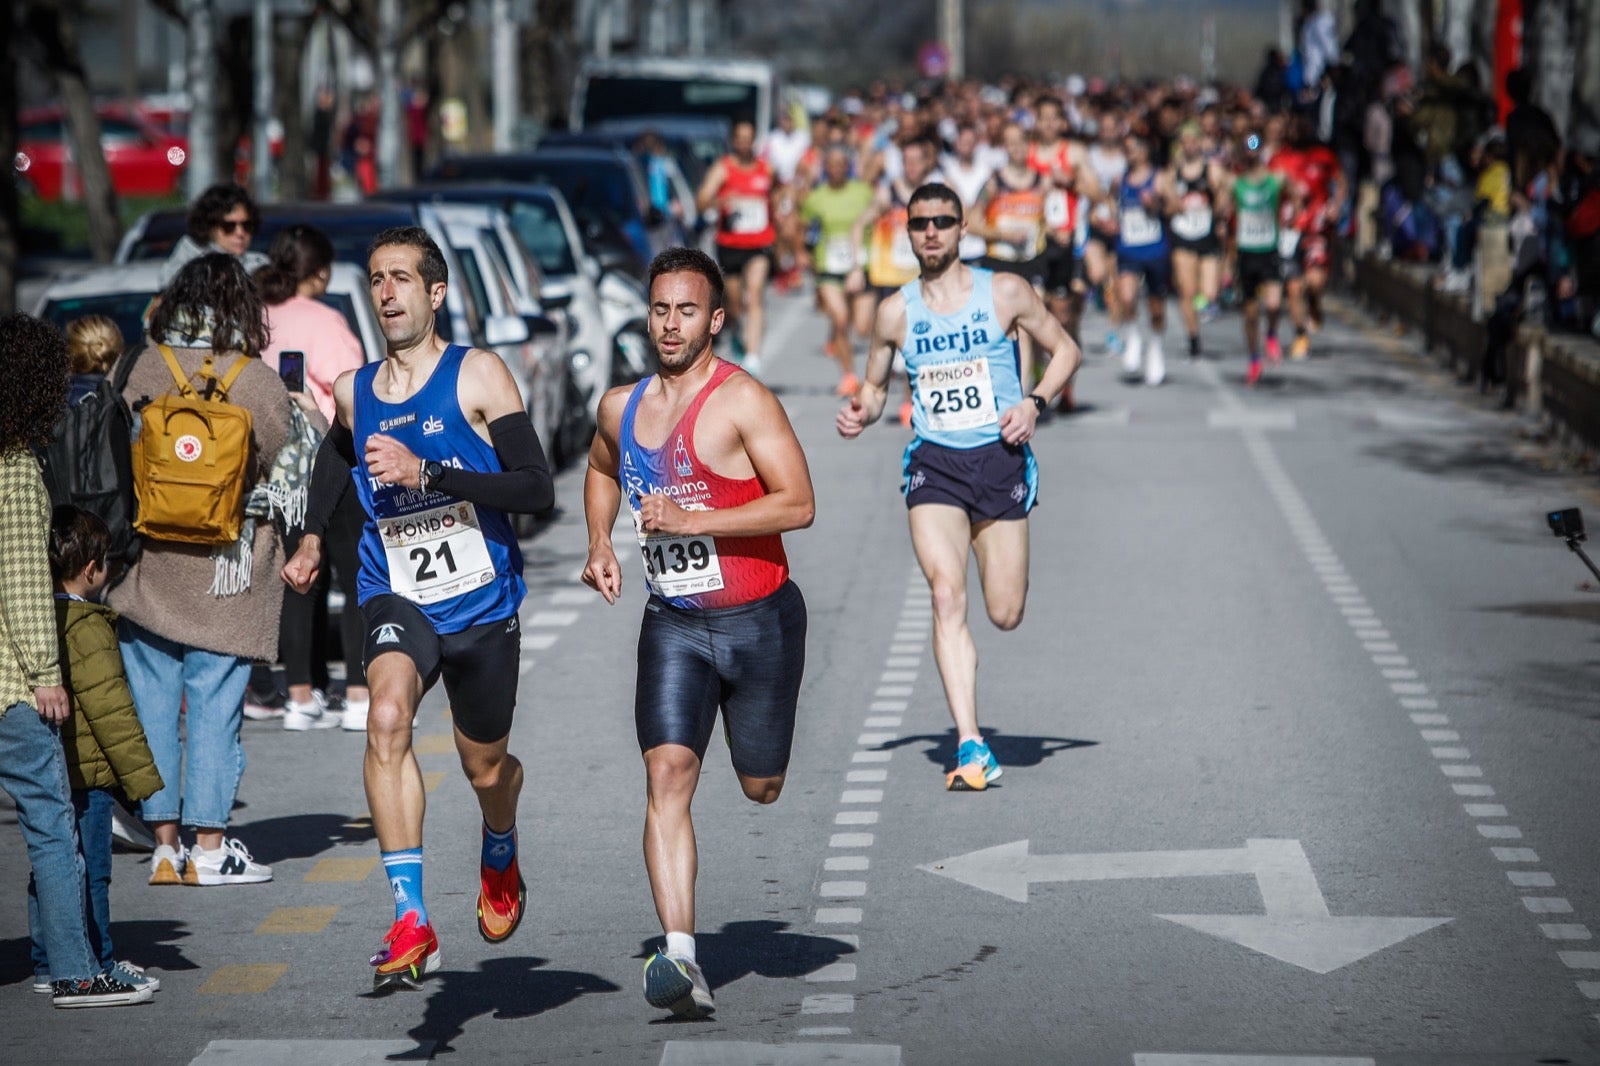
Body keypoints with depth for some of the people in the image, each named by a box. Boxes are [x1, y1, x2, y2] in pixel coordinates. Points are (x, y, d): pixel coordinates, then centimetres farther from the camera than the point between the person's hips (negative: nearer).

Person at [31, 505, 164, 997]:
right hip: (84, 773, -8)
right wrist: (142, 776, -12)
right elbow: (110, 710, -18)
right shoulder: (86, 628, -17)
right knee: (88, 872, -2)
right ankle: (94, 967, 3)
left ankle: (47, 965, 19)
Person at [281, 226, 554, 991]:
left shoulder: (478, 375, -9)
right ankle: (410, 924, -33)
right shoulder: (352, 393, 3)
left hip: (482, 604, -1)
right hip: (397, 598, 1)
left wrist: (425, 474, -25)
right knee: (387, 718, -29)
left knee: (484, 768, 15)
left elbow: (537, 489, -17)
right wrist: (312, 538, 13)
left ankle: (500, 860, 54)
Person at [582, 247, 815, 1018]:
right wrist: (600, 544, 11)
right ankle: (681, 960, -23)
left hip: (758, 619, -3)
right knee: (667, 772, -16)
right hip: (672, 622, 4)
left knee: (761, 787, 10)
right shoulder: (620, 407, 6)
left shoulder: (742, 400, -13)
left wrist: (692, 521, -25)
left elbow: (798, 504, -19)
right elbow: (601, 471, 29)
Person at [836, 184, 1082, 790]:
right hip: (934, 466, 0)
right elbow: (875, 384, 17)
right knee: (947, 597, -19)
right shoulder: (896, 312, 5)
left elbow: (1065, 351, 9)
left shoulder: (1004, 293, 0)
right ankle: (971, 748, -20)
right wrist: (861, 415, -5)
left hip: (1000, 460, 0)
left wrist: (1034, 403, -8)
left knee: (1006, 616, 2)